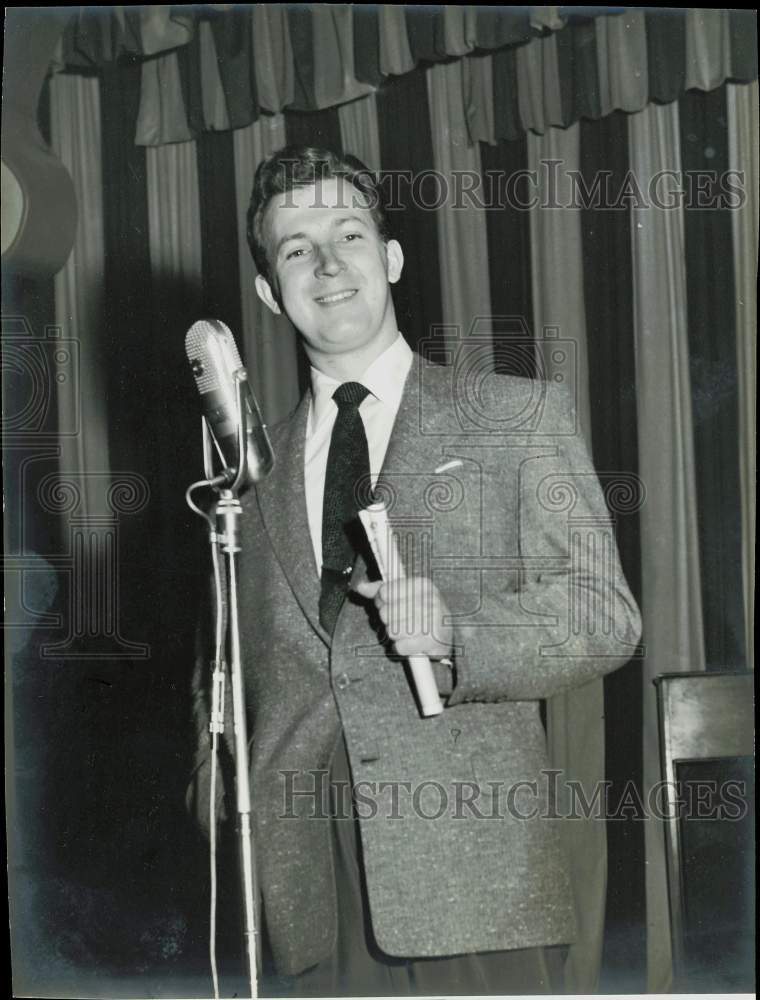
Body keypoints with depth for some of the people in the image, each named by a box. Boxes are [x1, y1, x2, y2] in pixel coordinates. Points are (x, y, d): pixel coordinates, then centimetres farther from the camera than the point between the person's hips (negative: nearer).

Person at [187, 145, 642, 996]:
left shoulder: (521, 416, 6)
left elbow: (604, 618, 0)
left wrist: (453, 635, -17)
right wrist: (219, 821, 9)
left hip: (475, 866, -2)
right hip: (312, 888, 3)